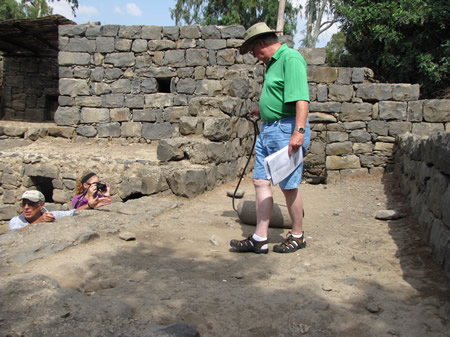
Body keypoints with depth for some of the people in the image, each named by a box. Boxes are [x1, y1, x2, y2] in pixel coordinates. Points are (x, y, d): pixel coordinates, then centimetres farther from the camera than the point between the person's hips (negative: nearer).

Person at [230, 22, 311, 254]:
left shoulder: (290, 58, -12)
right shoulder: (272, 62, 18)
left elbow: (301, 97, -24)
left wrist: (299, 131, -30)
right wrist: (263, 109, 36)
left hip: (287, 130, -10)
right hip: (268, 129, 10)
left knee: (289, 186, 0)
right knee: (261, 182, 7)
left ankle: (297, 236, 18)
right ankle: (260, 239, 12)